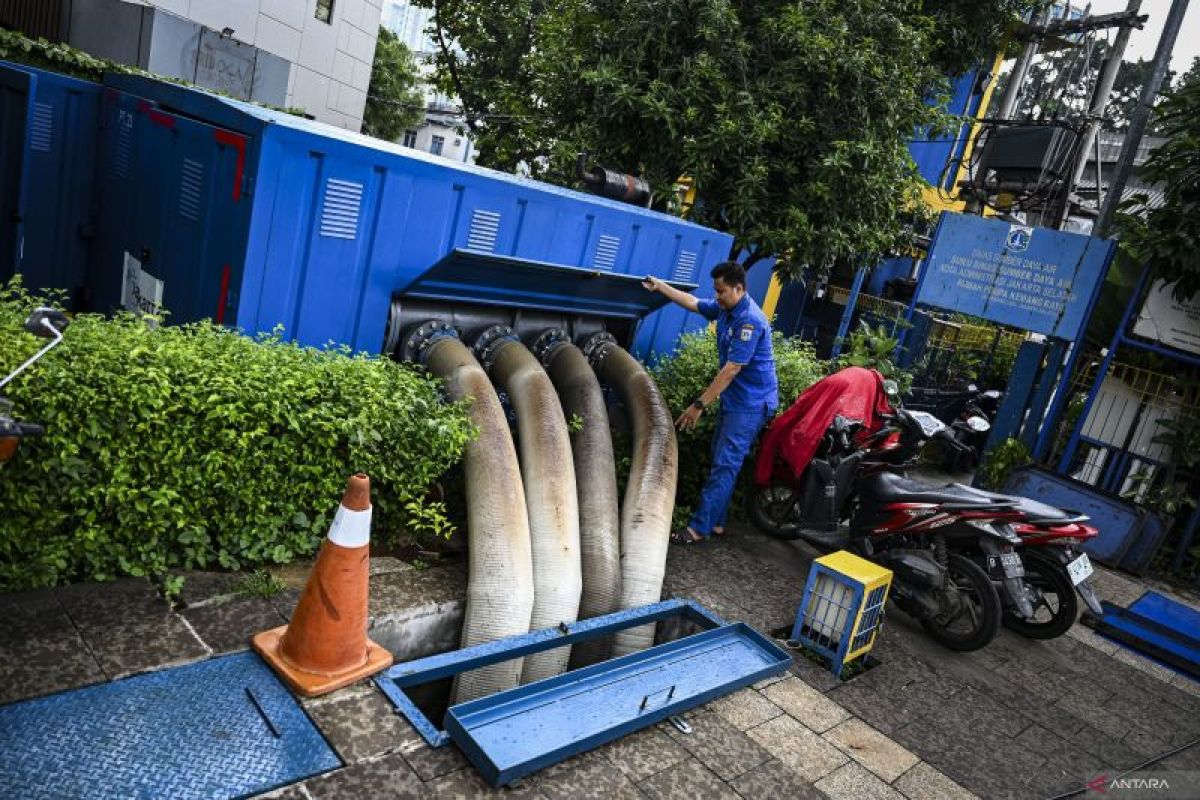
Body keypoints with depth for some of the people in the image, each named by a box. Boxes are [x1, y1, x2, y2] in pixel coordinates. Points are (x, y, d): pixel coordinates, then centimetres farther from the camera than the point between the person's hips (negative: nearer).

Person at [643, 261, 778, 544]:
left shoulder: (749, 321, -24)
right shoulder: (725, 308, 4)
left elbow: (731, 369, -25)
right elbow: (692, 302, 22)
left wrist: (700, 405, -23)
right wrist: (660, 286, 20)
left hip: (751, 403, -10)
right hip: (733, 399, 10)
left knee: (724, 465, -8)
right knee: (720, 460, 12)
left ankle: (700, 528, -5)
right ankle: (715, 522, 21)